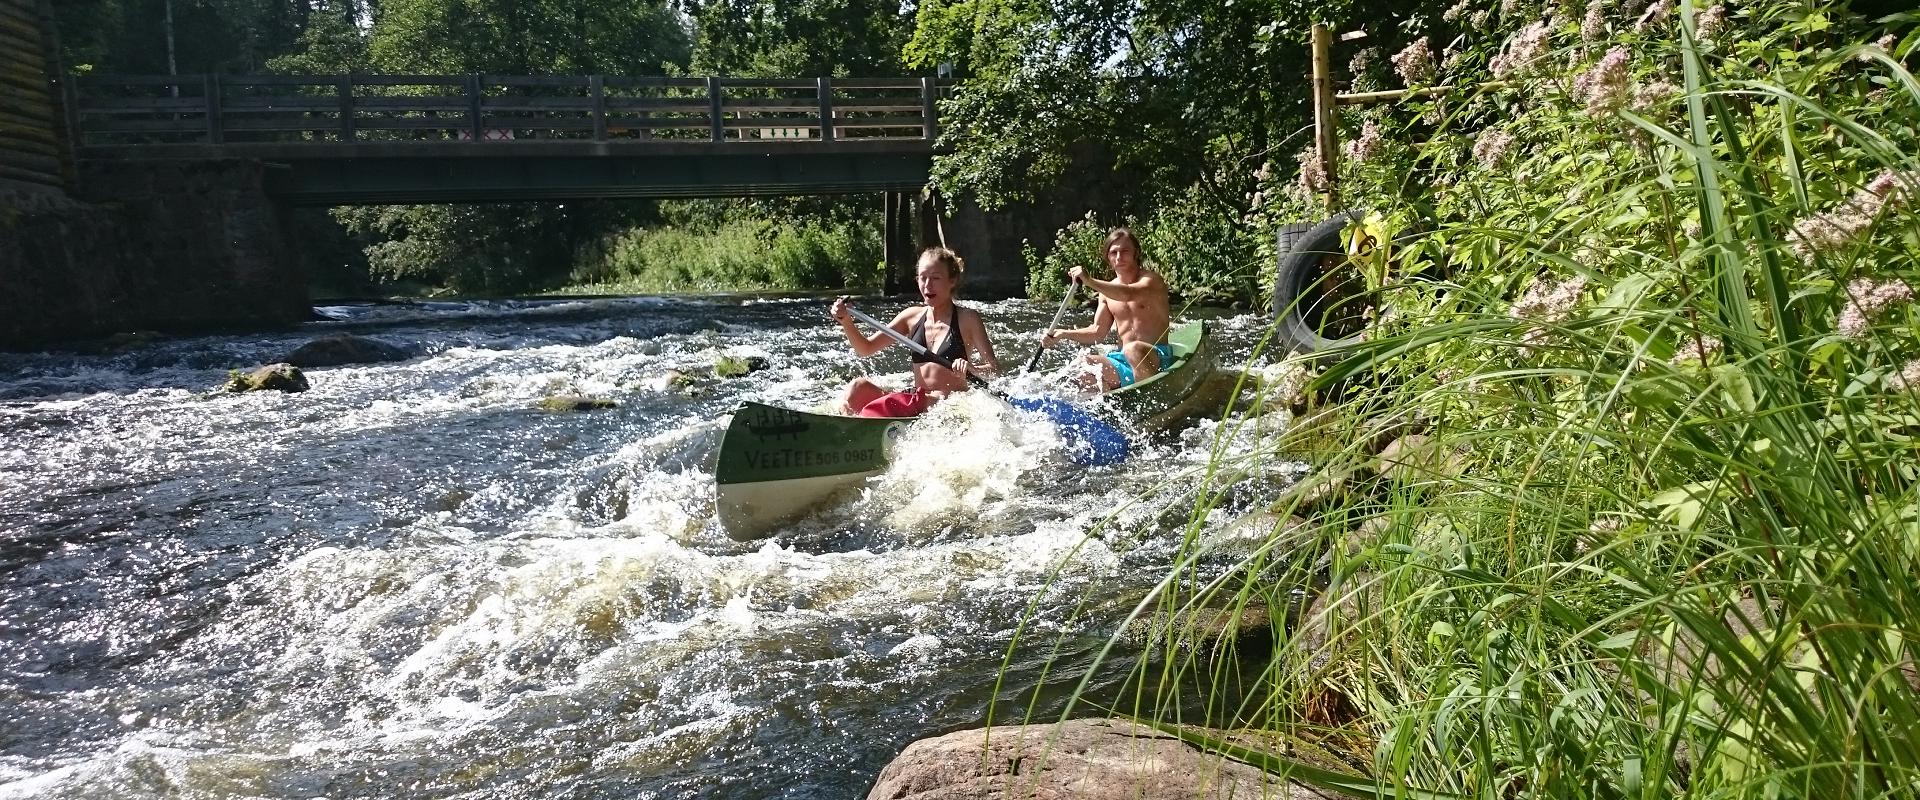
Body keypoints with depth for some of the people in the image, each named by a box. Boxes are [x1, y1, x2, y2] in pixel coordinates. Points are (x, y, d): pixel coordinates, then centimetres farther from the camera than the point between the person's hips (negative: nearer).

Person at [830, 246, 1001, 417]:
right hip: (914, 401, 5)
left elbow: (995, 368, -8)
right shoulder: (912, 316, 11)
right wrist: (846, 321, -8)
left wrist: (971, 368, -30)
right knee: (857, 387, -20)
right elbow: (866, 349, 10)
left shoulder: (967, 319, -2)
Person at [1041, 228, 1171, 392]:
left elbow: (1129, 294, -28)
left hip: (1157, 357, -6)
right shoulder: (1107, 291, 15)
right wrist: (1064, 334, -2)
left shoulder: (1151, 280, -5)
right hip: (1123, 360, 6)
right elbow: (1097, 332, 14)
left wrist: (1089, 281, -34)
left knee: (1132, 350, -38)